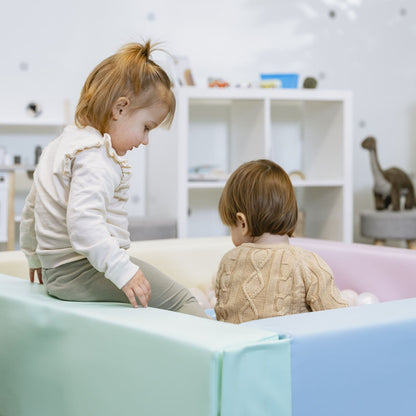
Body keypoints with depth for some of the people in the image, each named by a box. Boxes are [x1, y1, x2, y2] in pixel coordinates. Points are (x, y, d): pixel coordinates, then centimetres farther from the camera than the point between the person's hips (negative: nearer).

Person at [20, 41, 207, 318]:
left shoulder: (61, 144, 16)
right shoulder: (96, 159, -19)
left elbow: (32, 207, 25)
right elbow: (83, 222, -32)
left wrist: (34, 255, 36)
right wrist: (123, 271, -33)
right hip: (81, 270, -11)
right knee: (179, 298, -12)